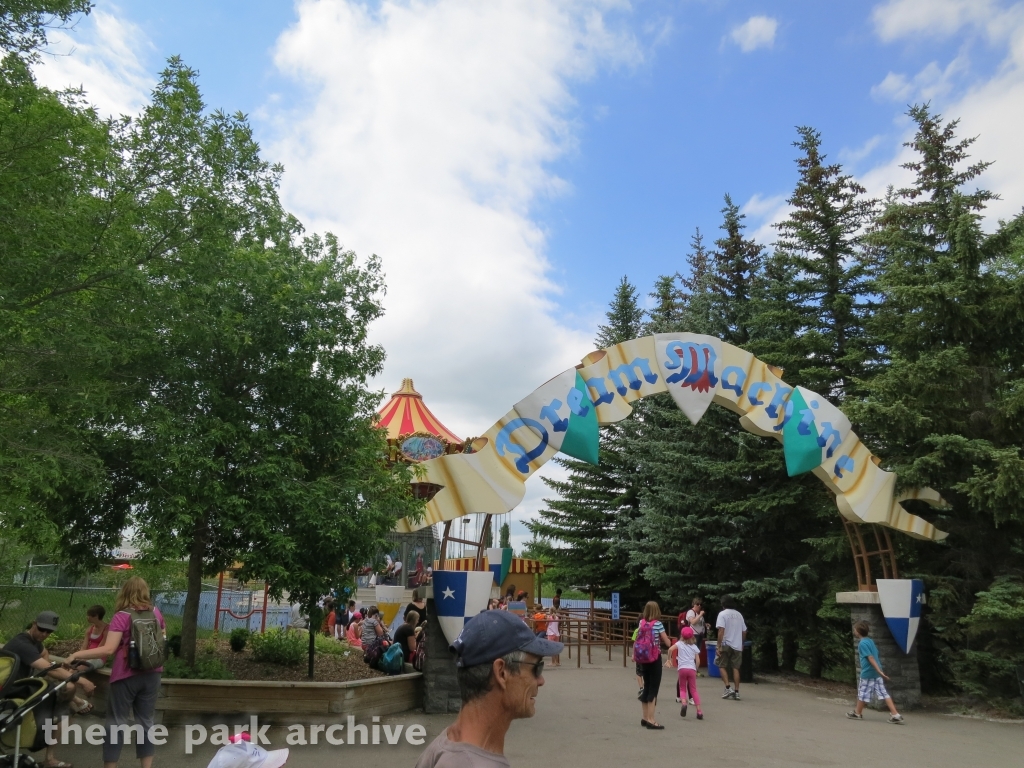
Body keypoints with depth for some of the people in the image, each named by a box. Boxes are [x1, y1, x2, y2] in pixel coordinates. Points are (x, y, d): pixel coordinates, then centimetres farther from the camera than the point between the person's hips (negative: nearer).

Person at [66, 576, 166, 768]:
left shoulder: (122, 616, -13)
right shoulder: (155, 612, 3)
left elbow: (109, 649, -21)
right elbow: (163, 638, 17)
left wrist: (77, 654, -16)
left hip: (126, 676, -5)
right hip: (151, 674, 5)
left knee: (116, 721, 8)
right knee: (146, 721, 13)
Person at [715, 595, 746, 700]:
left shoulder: (722, 614, -8)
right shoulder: (739, 614, 10)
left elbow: (721, 631, -17)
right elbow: (744, 631, 13)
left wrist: (719, 646, -15)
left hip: (726, 645, -5)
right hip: (737, 645, 5)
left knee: (722, 666, 8)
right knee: (735, 668, 8)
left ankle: (728, 688, -4)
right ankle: (736, 692, 6)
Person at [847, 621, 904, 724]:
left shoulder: (862, 643, -15)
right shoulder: (870, 641, 10)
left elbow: (871, 658, -22)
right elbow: (875, 655, 17)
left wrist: (879, 671, -25)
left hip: (867, 673, -8)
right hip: (876, 673, 8)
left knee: (863, 693, 8)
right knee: (883, 693, 6)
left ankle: (858, 713, 23)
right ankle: (896, 715, -1)